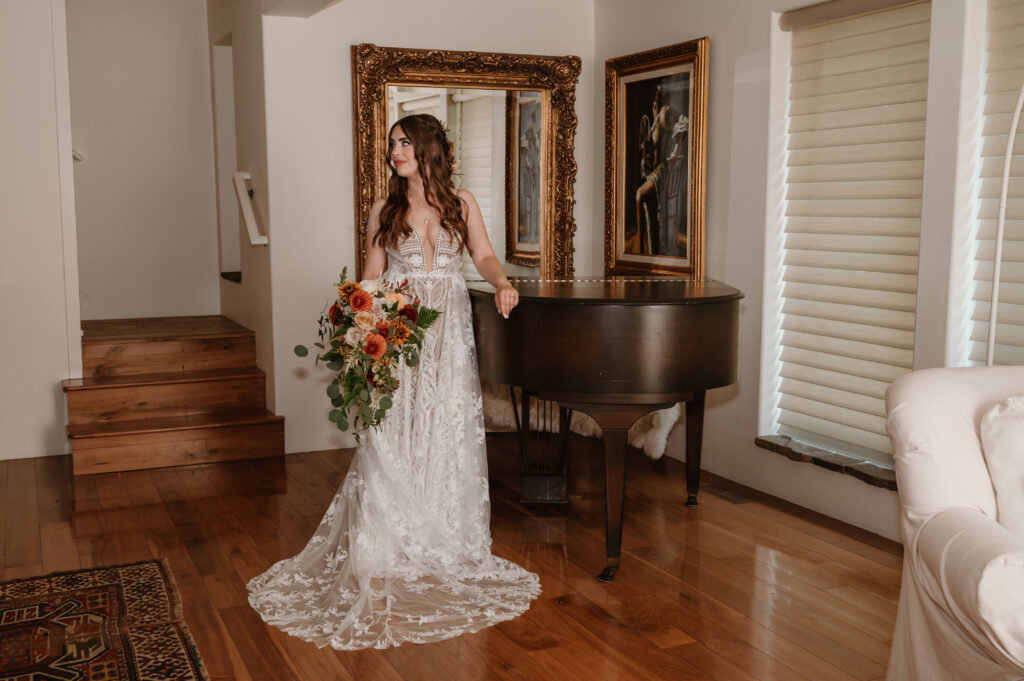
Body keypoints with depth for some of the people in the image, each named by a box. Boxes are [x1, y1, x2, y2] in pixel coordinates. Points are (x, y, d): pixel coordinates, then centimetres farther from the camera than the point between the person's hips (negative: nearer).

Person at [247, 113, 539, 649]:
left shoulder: (460, 203, 8)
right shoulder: (385, 211, 8)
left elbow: (483, 256, 5)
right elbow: (372, 276, 5)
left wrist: (502, 284, -16)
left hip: (448, 330, 1)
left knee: (446, 437, 4)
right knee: (392, 439, -5)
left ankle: (445, 544, 16)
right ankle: (388, 551, 0)